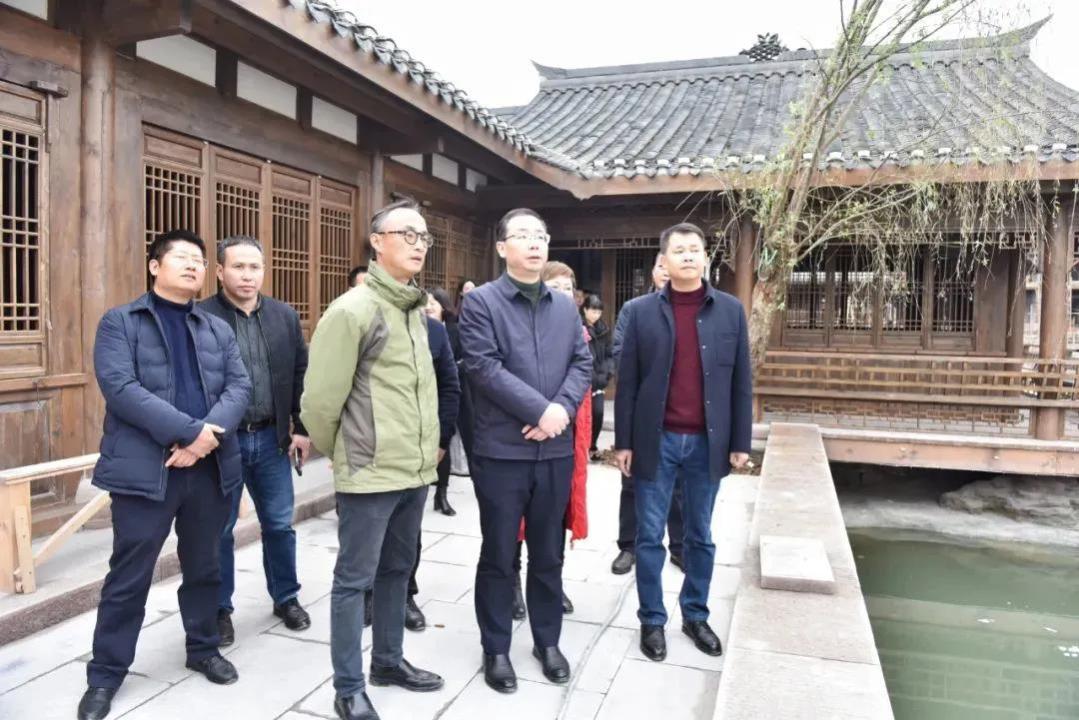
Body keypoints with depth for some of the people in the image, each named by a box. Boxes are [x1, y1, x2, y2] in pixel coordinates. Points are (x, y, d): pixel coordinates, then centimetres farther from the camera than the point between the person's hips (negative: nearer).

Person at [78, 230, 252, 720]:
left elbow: (239, 386, 3)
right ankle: (105, 673, 23)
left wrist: (211, 433, -16)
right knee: (129, 577, 6)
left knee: (204, 567, 16)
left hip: (210, 467, 4)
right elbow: (119, 386, -13)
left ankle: (203, 648, 34)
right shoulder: (120, 322, 1)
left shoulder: (218, 329, 14)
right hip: (145, 468, -4)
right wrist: (189, 431, -20)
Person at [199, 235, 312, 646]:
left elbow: (301, 375, 8)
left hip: (272, 438, 4)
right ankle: (220, 609, 28)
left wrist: (301, 429, 4)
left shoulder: (285, 317, 5)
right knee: (219, 529, 11)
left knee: (279, 524, 14)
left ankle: (286, 598, 32)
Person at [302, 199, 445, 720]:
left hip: (415, 471, 8)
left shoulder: (418, 310, 11)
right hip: (370, 473, -7)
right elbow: (320, 399, -12)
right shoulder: (352, 310, -14)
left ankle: (388, 661, 36)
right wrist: (339, 453, 1)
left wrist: (427, 448, 16)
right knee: (354, 579, 5)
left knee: (396, 570, 19)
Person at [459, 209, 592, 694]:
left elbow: (583, 363, 6)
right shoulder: (481, 302, -5)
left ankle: (547, 641, 33)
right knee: (499, 555, 8)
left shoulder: (565, 306, 12)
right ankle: (496, 649, 25)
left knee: (548, 553, 16)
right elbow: (484, 368, -14)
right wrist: (541, 409, -17)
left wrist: (562, 408, -12)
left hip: (555, 449, 5)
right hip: (501, 450, -4)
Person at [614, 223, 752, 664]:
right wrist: (623, 441, -3)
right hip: (657, 441, -1)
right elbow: (627, 382, -1)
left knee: (700, 537, 14)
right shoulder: (641, 311, -1)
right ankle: (652, 620, 23)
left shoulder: (730, 311, 3)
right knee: (650, 536, 7)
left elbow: (741, 382, 5)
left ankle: (695, 616, 31)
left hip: (707, 442, 2)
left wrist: (740, 442, 2)